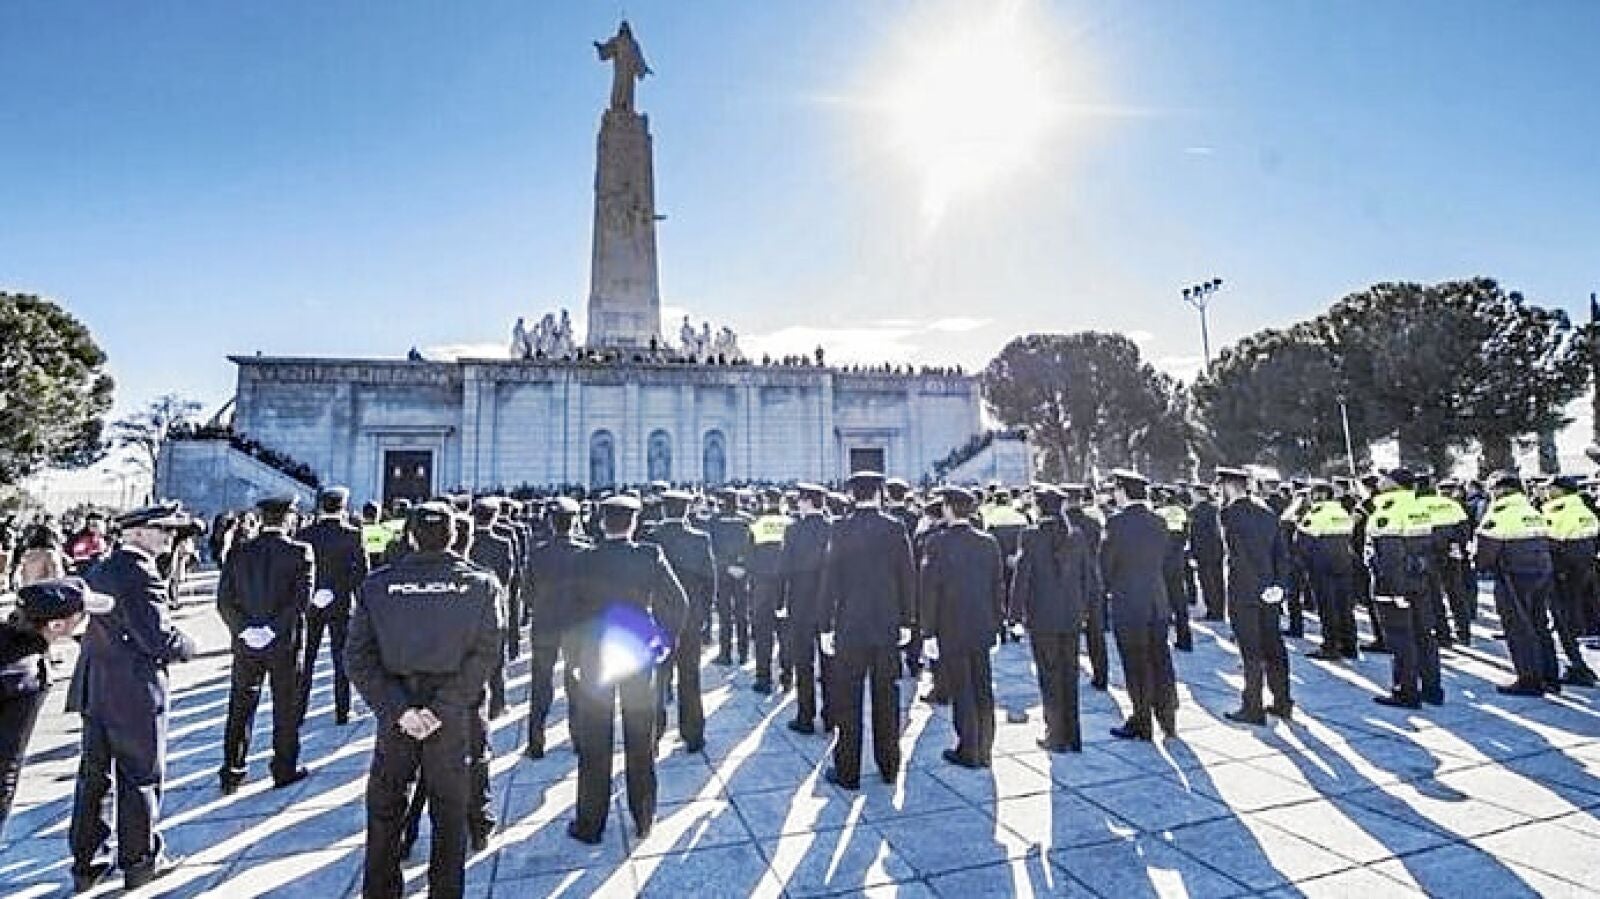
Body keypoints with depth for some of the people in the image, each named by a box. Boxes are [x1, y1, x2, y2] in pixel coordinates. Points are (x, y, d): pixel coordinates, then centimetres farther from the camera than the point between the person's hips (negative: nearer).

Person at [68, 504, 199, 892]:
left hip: (94, 689, 8)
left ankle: (86, 863, 27)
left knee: (93, 776, 17)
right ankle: (140, 861, 20)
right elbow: (159, 639, -23)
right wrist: (187, 645, -4)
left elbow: (89, 622, 13)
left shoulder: (96, 571, 7)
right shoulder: (142, 575, -20)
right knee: (141, 777, 7)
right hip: (135, 693, -8)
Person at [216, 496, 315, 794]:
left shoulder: (238, 553, 1)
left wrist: (243, 629, -6)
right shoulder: (301, 552, -11)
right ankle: (285, 770, 19)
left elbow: (224, 601, -4)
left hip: (246, 645, 3)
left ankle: (232, 771, 18)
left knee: (240, 708, 14)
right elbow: (301, 599, -19)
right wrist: (275, 629, -15)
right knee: (286, 709, 9)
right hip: (285, 644, -3)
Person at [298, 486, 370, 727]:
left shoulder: (305, 533, -5)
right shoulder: (352, 535, -9)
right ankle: (342, 712, 12)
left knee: (306, 659, 12)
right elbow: (361, 572, -8)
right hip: (341, 604, -1)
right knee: (341, 658, 7)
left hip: (310, 604, 1)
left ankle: (299, 711, 18)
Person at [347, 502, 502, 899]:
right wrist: (443, 707, -14)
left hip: (395, 712, 1)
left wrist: (398, 708, -12)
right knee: (449, 808, 16)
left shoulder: (377, 583, -5)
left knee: (384, 807, 20)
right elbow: (485, 654, -16)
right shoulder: (481, 583, -8)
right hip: (457, 717, 0)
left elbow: (358, 657, -10)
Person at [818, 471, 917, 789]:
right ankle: (889, 767, 26)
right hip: (887, 627, 3)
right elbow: (908, 577, 0)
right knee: (886, 698, 14)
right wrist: (906, 622, 9)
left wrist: (825, 628, -3)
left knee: (848, 700, 7)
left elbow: (829, 579, -9)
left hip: (849, 627, -2)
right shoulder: (895, 529, -3)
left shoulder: (840, 529, -9)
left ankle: (847, 772, 14)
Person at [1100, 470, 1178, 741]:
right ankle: (1168, 720, 22)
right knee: (1160, 661, 14)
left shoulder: (1117, 522, -14)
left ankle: (1141, 723, 14)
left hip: (1128, 605, -5)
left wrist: (1110, 587, 8)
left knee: (1136, 665, 5)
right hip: (1158, 603, 6)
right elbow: (1162, 559, 9)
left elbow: (1105, 563, -9)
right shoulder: (1159, 522, 3)